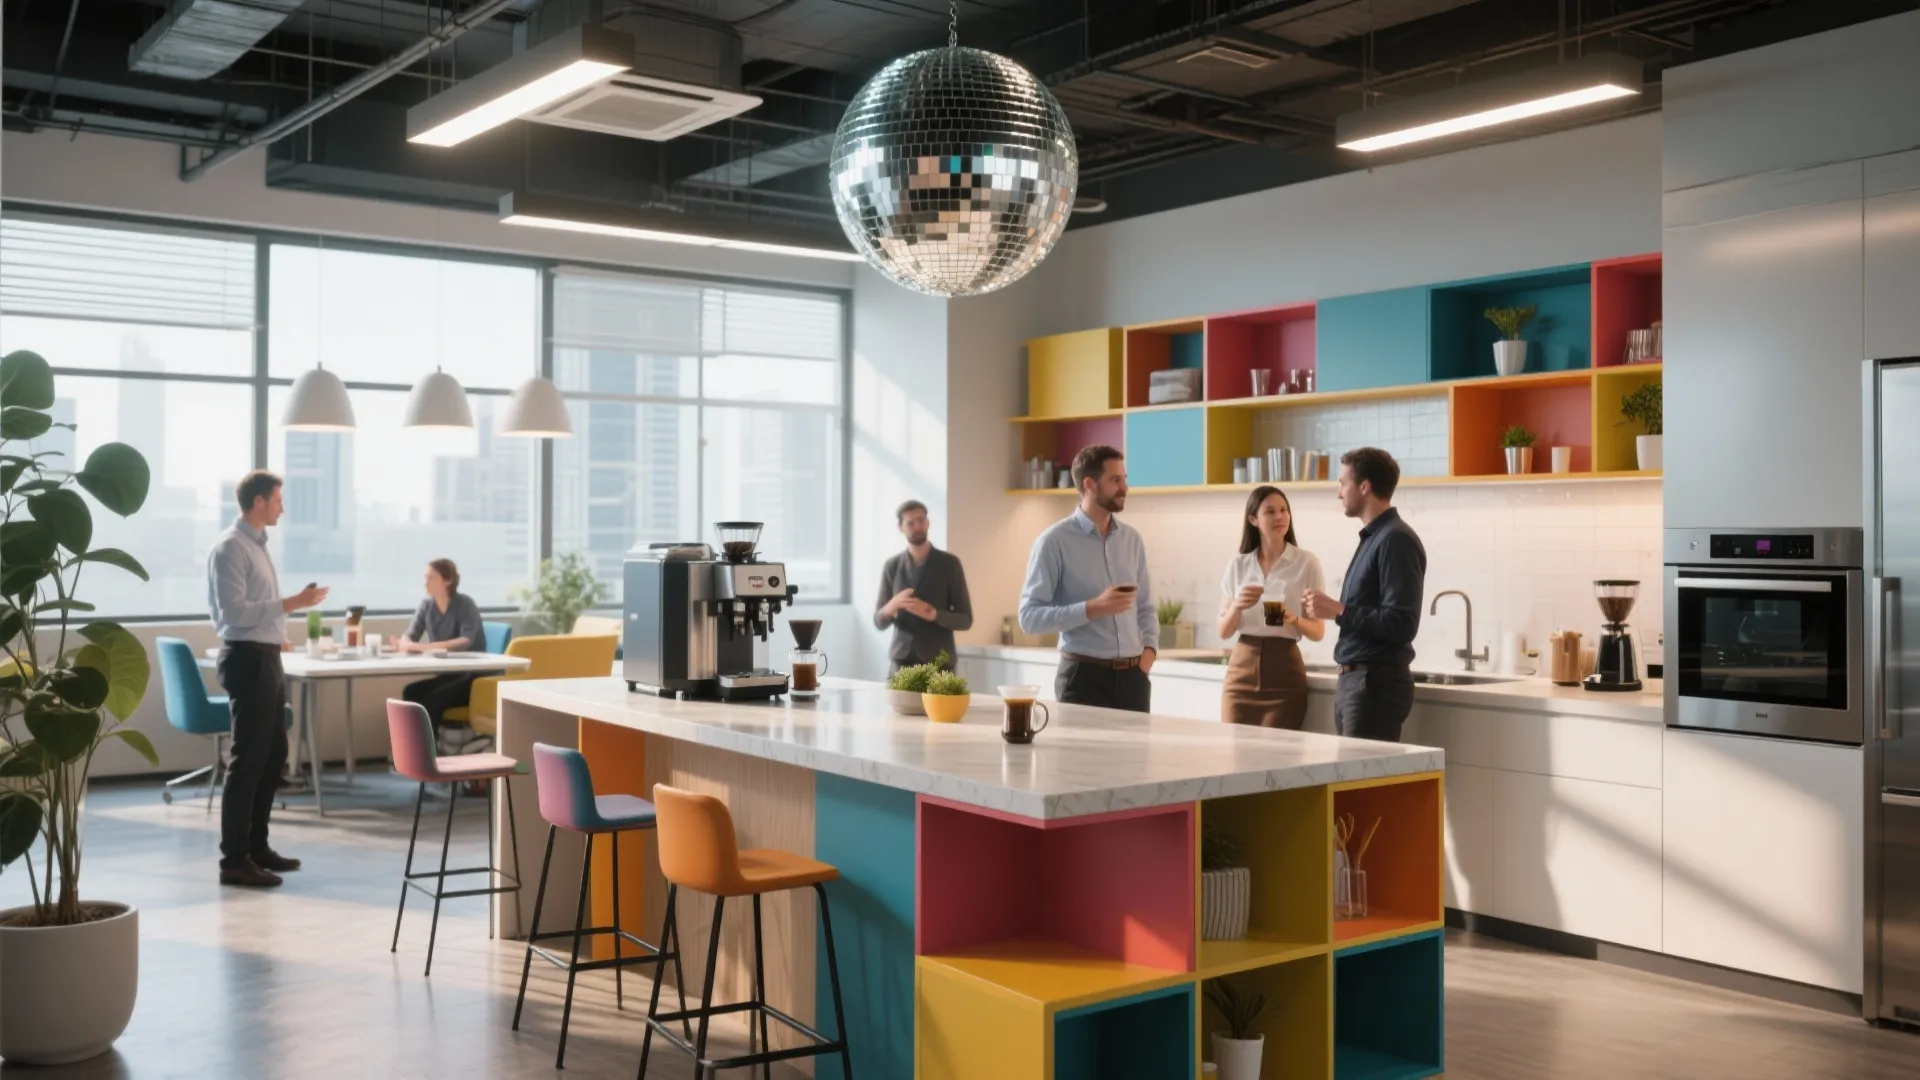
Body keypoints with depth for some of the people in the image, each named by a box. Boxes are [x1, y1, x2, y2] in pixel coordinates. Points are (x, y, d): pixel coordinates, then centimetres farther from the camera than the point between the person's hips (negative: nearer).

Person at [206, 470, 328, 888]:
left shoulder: (256, 544, 14)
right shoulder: (230, 547, -14)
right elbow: (234, 612, -22)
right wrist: (291, 603, -22)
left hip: (266, 658, 10)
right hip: (247, 660, -10)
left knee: (273, 753, 15)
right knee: (248, 759, -6)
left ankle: (256, 846, 25)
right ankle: (234, 860, 0)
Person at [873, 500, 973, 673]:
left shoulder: (949, 563, 0)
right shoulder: (891, 566, 7)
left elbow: (965, 619, 0)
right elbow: (878, 622, 8)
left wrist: (933, 615, -18)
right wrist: (891, 607, -15)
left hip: (938, 661, -2)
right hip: (902, 661, 2)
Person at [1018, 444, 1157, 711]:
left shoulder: (1132, 539, 10)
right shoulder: (1055, 541, -7)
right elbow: (1030, 616, -12)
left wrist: (1150, 648, 1)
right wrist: (1092, 608, -20)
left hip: (1133, 677, 5)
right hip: (1084, 676, -5)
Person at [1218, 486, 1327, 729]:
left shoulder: (1306, 562, -2)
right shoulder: (1238, 565, 7)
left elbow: (1318, 632, -1)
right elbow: (1224, 632, 6)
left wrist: (1293, 619, -21)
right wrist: (1237, 607, -14)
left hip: (1284, 673, -2)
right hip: (1241, 670, 2)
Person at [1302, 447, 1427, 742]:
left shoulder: (1396, 540, -14)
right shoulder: (1373, 538, 16)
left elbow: (1401, 624, -21)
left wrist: (1338, 611, -17)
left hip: (1377, 684, -9)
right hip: (1354, 680, 9)